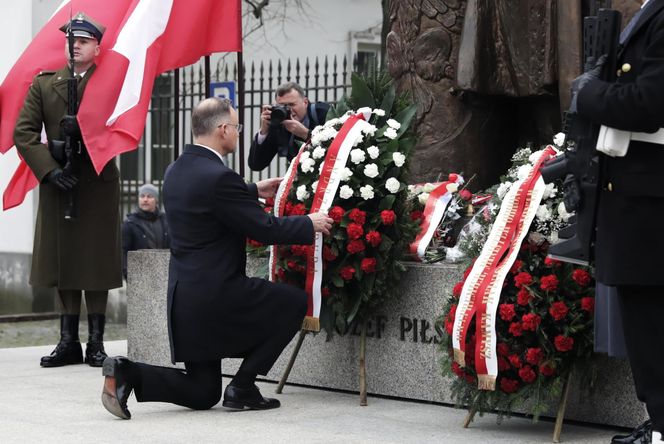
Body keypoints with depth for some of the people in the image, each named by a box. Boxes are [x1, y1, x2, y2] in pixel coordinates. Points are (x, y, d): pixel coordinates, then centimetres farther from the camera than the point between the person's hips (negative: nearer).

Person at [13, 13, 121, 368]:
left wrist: (83, 127, -18)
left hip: (98, 183, -2)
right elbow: (23, 132, 2)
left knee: (96, 261, 0)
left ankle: (96, 342, 7)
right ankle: (68, 341, 10)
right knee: (63, 259, 4)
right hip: (57, 182, 2)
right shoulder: (44, 84, 8)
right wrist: (49, 169, -9)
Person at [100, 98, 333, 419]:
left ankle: (126, 373, -5)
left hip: (184, 296, 9)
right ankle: (242, 387, 6)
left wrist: (254, 191, 35)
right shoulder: (218, 177, -18)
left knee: (202, 394, 16)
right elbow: (265, 229, -14)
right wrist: (310, 224, 1)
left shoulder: (176, 171, 9)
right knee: (295, 303, 11)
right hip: (217, 294, -9)